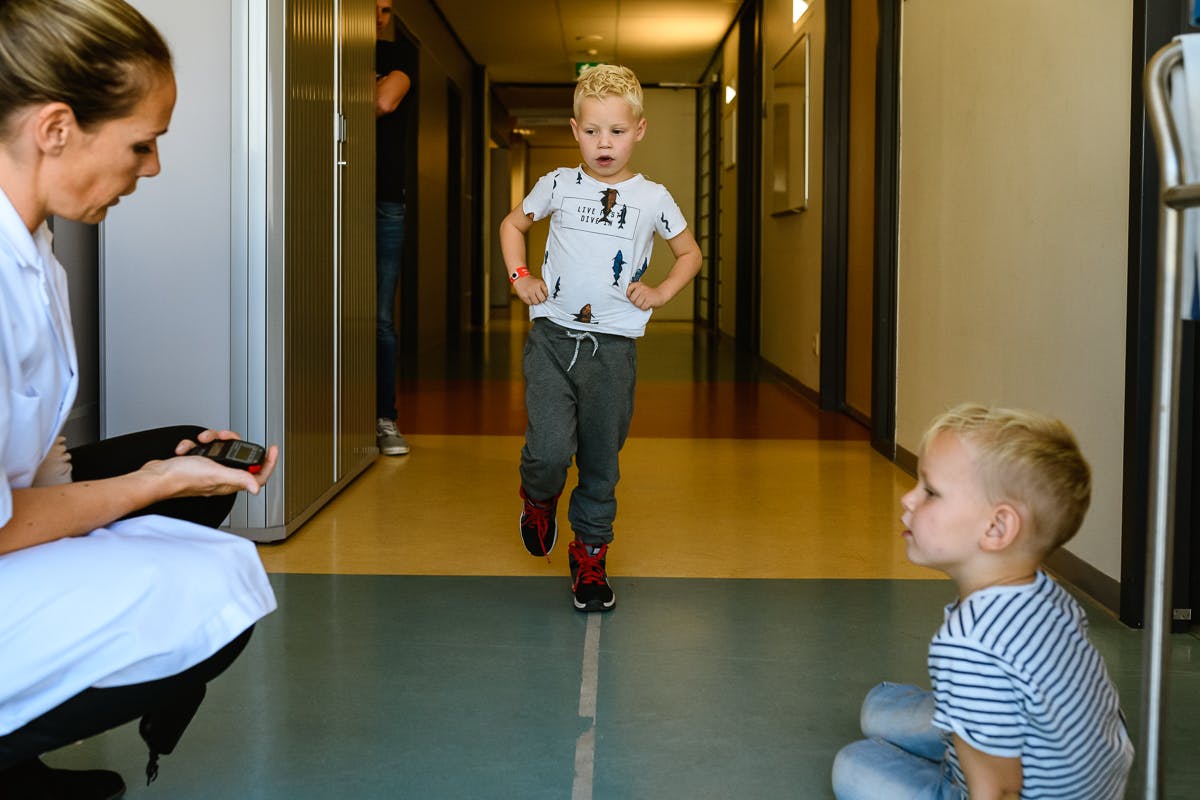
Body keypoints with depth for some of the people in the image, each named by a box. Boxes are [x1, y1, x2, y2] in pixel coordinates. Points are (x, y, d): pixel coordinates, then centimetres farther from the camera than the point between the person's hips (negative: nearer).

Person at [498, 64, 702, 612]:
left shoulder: (652, 198, 4)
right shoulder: (558, 185, 4)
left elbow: (690, 254, 19)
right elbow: (512, 224, 22)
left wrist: (660, 293, 3)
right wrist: (520, 277, 8)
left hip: (613, 346, 1)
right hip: (552, 335, 0)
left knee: (601, 462, 6)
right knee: (550, 451, -14)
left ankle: (590, 556, 25)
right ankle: (538, 497, 21)